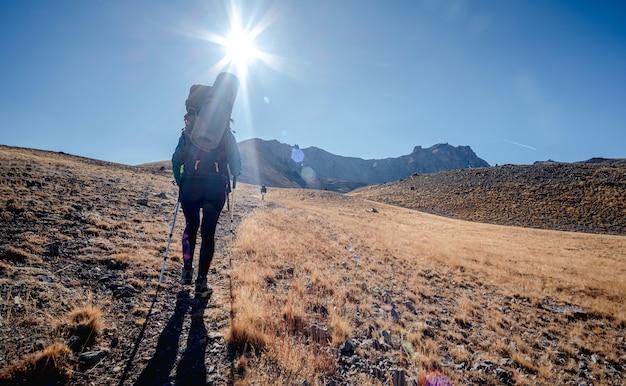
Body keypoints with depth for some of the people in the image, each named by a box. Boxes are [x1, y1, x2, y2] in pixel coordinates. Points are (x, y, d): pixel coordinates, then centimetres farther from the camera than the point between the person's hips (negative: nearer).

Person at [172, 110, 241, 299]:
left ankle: (187, 269, 16)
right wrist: (233, 177, 22)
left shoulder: (189, 131, 9)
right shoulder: (225, 132, 9)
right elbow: (236, 160, 6)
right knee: (208, 232, 3)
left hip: (191, 185, 1)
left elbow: (176, 159, 6)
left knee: (191, 226, 21)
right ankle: (201, 283, 3)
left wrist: (180, 182, 17)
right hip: (216, 186, 0)